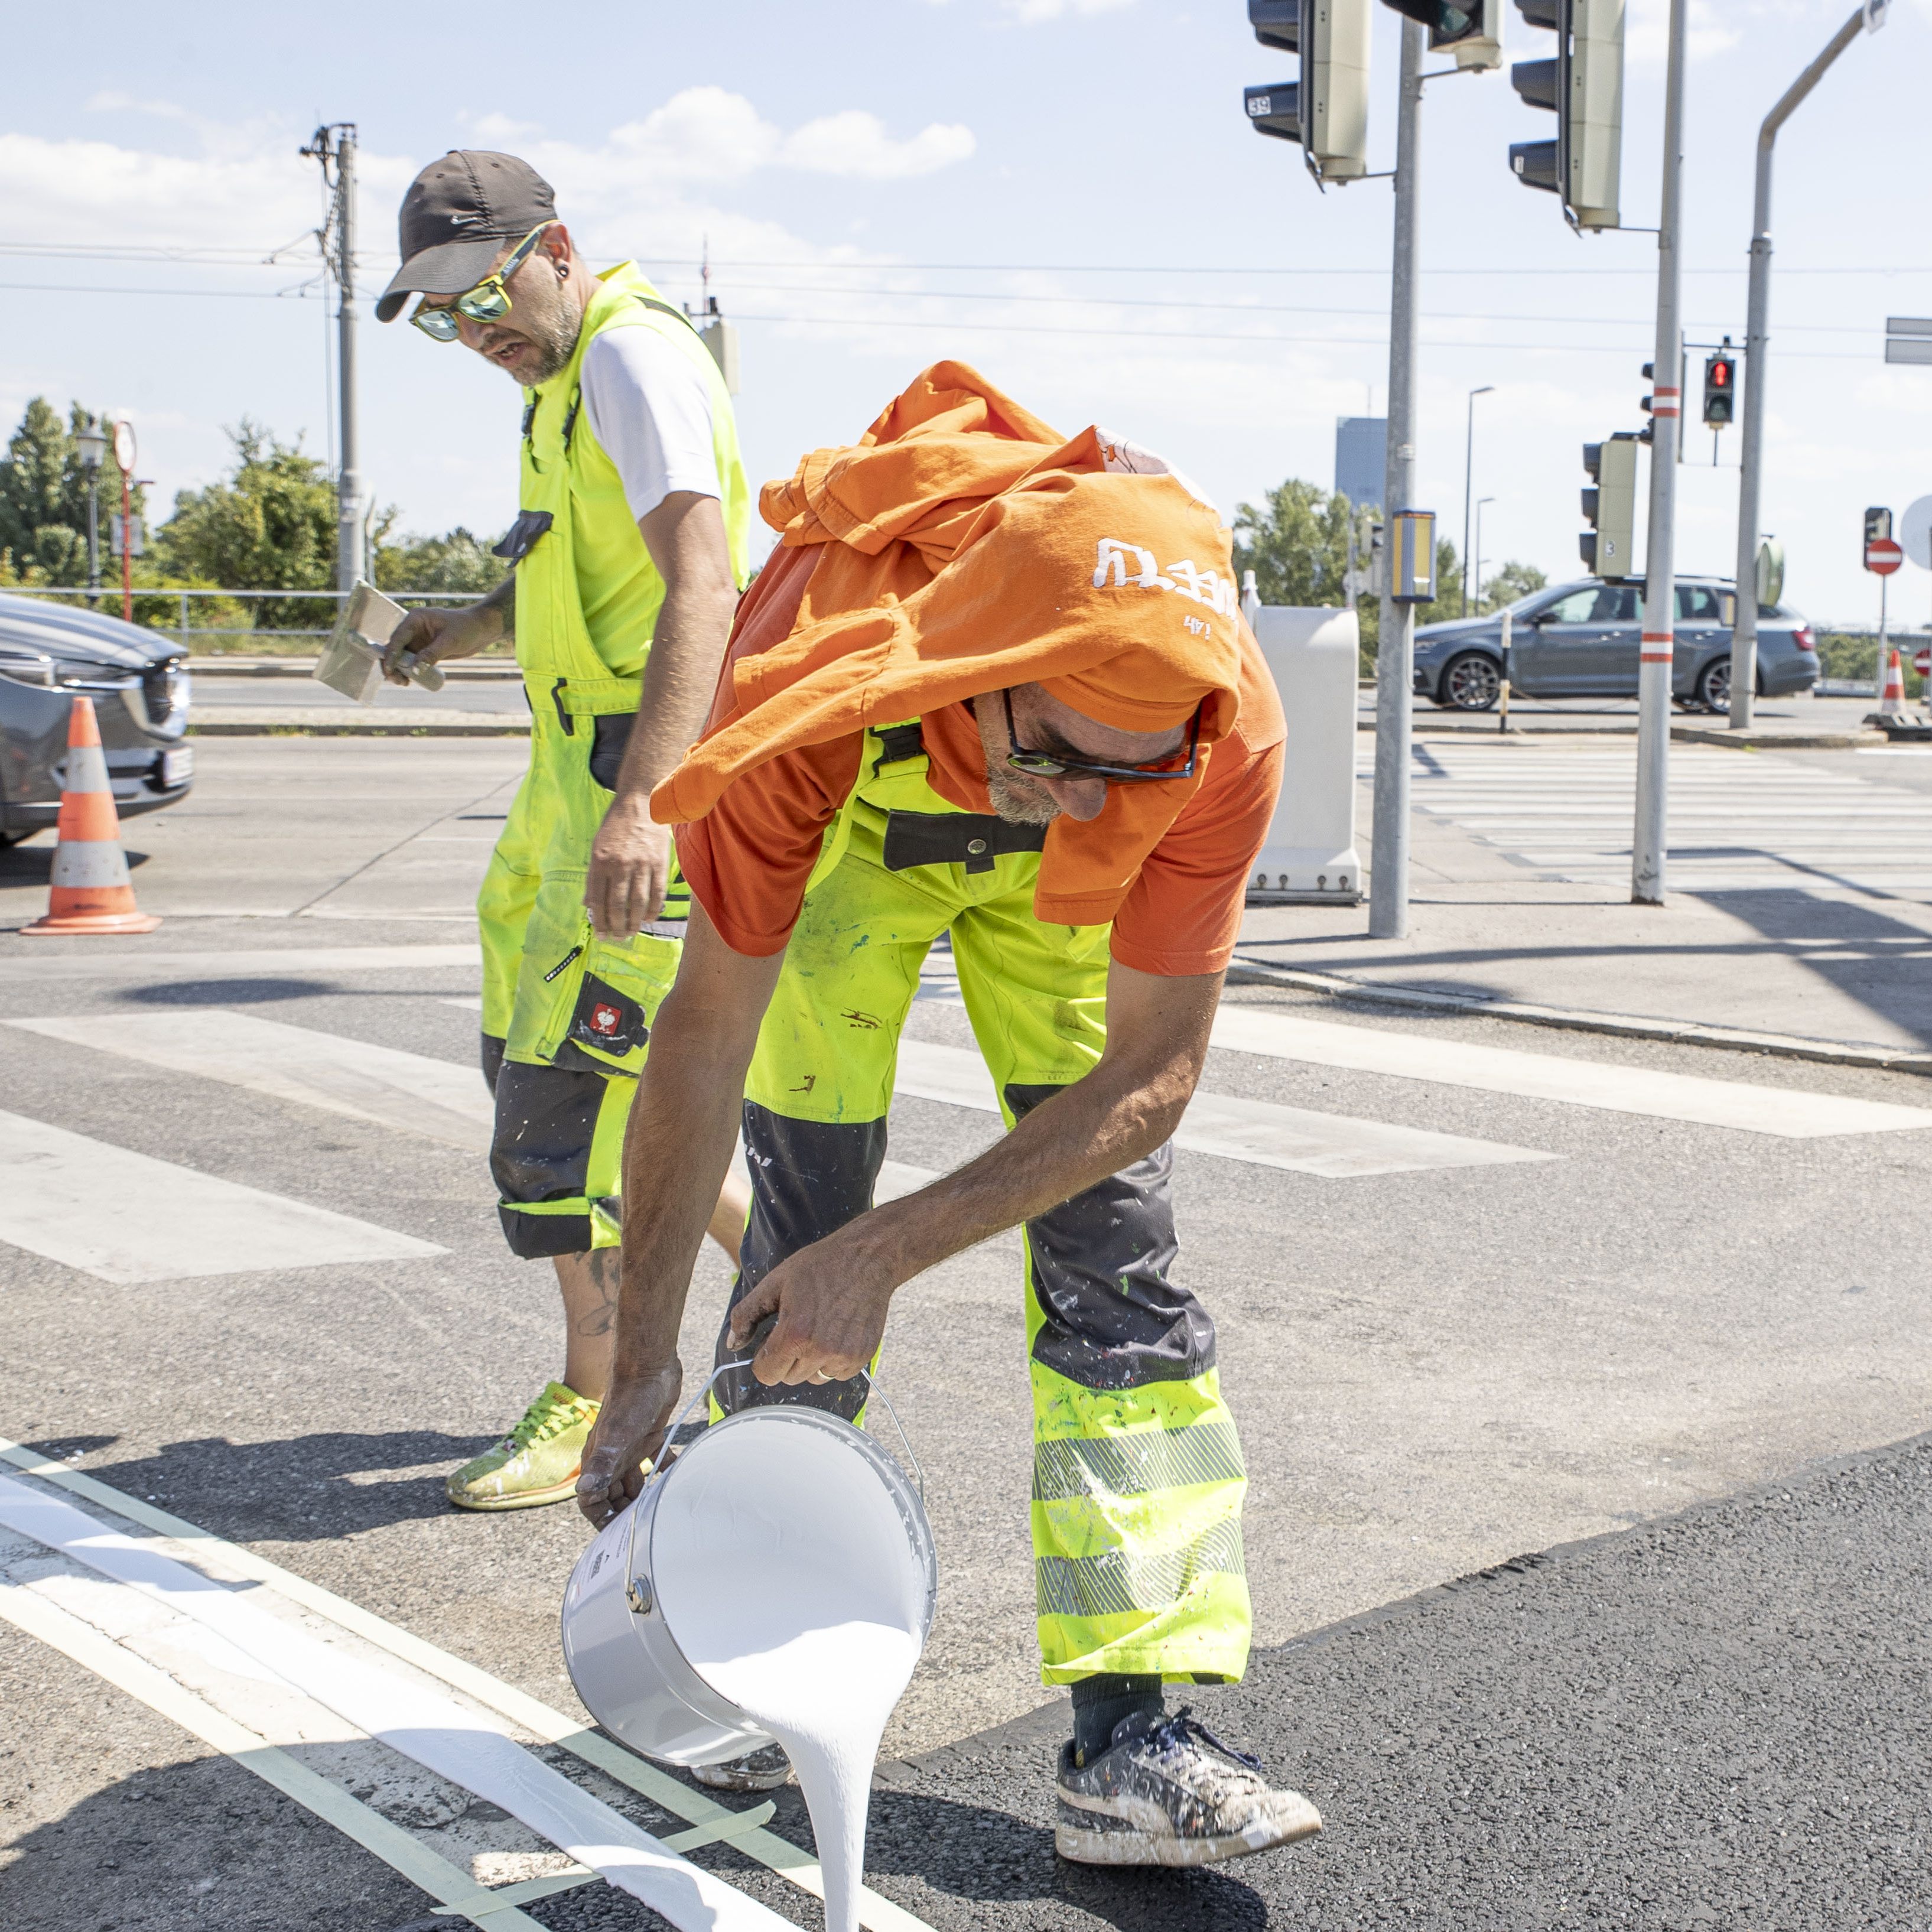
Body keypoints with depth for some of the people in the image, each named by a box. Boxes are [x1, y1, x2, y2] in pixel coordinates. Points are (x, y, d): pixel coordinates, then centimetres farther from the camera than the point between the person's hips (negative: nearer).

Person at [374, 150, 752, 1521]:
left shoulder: (635, 357, -15)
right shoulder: (569, 374, 17)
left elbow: (702, 587, -28)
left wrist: (639, 802, -38)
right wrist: (478, 626, 12)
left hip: (650, 775, -11)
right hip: (582, 774, 11)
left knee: (571, 1080, -7)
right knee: (537, 1059, 15)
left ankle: (592, 1408, 6)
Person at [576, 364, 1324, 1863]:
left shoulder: (1224, 738, -39)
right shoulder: (814, 685, -42)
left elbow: (1152, 1073, -28)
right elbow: (705, 1032, -32)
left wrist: (895, 1252, -33)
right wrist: (644, 1359, -26)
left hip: (1053, 885, 1)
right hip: (847, 831, -1)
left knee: (1114, 1247, -8)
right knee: (800, 1231, -7)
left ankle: (1134, 1738, -4)